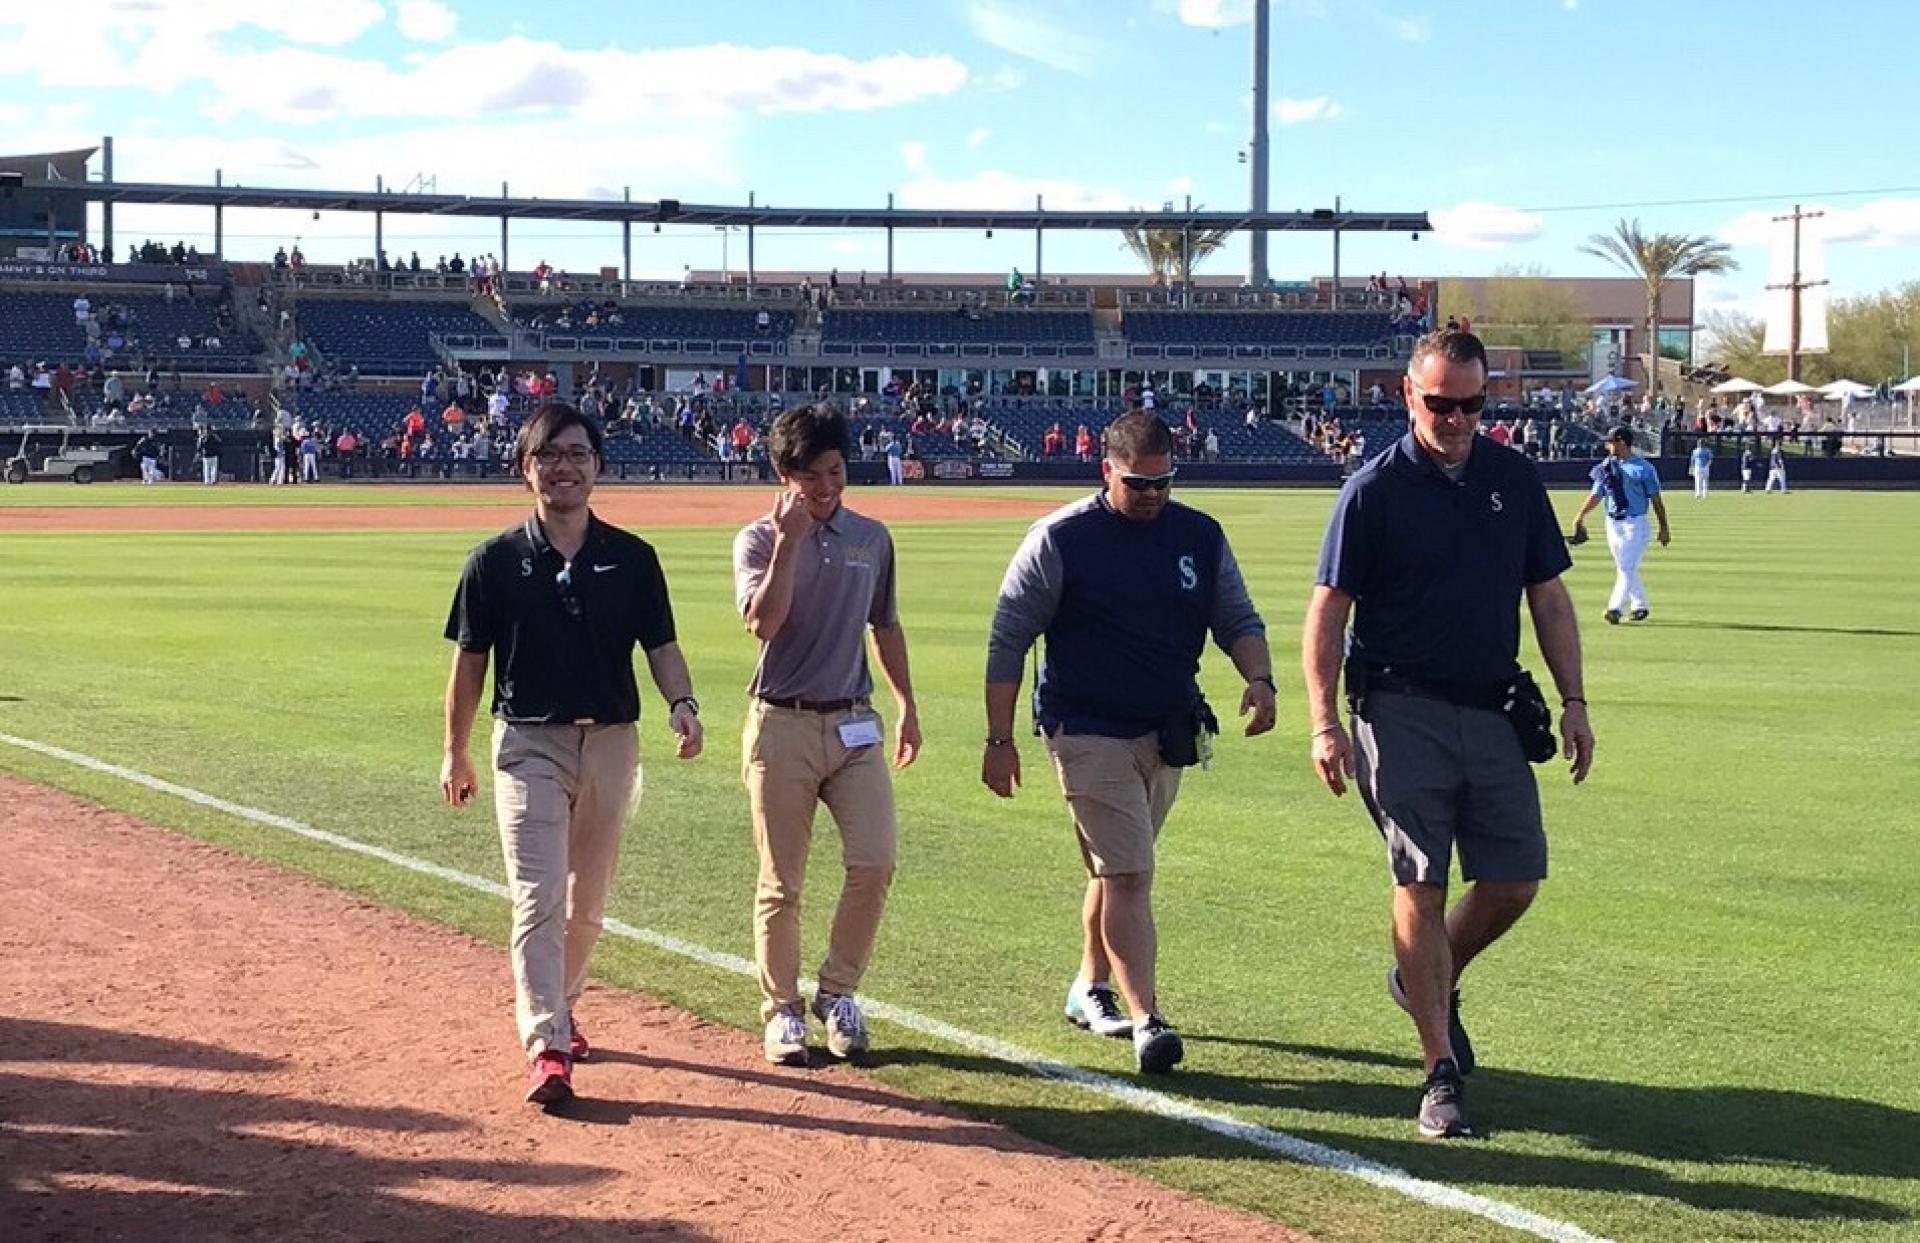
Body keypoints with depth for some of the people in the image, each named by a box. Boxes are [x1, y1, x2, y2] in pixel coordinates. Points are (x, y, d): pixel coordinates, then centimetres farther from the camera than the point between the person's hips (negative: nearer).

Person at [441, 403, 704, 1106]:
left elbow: (661, 646, 3)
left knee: (588, 901, 14)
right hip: (529, 744, -3)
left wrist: (681, 704, -17)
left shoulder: (631, 558, 3)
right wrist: (456, 753, 7)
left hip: (611, 743, 3)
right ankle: (545, 1047, -16)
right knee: (539, 900, -12)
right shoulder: (496, 561, -2)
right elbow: (470, 660, 4)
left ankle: (557, 1010, 34)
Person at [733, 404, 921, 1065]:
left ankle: (837, 994, 10)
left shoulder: (872, 539, 10)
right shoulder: (759, 541, -3)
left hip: (855, 724, 3)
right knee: (781, 881, 2)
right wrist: (789, 540, -21)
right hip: (782, 726, -3)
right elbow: (763, 622, -19)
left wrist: (907, 705, 19)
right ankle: (782, 1010, 15)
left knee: (874, 861, -8)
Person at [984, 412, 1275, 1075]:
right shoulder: (1060, 539, -9)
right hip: (1088, 732, -5)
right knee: (1128, 873, -12)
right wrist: (999, 739, -8)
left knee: (1118, 866, 17)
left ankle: (1090, 989, 34)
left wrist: (1259, 678, -11)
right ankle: (1146, 1020, -15)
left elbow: (1237, 620, 11)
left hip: (1168, 733, 5)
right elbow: (1008, 641, -5)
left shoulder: (1200, 536, 4)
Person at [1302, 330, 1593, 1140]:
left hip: (1495, 711, 5)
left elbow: (1548, 597, 14)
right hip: (1402, 714, -4)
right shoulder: (1374, 490, -5)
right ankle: (1442, 1073, -2)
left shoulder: (1515, 481, 7)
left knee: (1514, 882, 5)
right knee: (1422, 885, -6)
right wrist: (1324, 722, -14)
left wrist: (1572, 700, 6)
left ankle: (1427, 981, 32)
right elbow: (1328, 611, -5)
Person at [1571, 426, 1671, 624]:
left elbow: (1655, 498, -2)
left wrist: (1664, 528, -2)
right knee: (1624, 569, 10)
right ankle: (1639, 606, 21)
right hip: (1613, 524, 6)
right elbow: (1596, 495, 9)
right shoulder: (1606, 467, 8)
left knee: (1628, 568, -12)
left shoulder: (1643, 467, -5)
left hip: (1635, 524, -6)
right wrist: (1580, 517, -4)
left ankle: (1615, 608, -19)